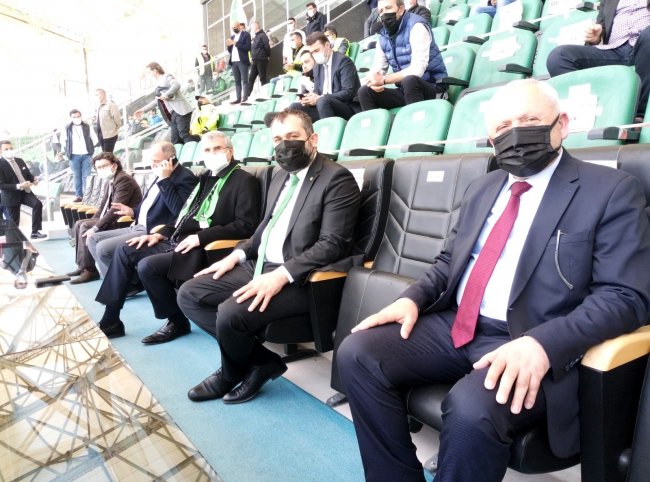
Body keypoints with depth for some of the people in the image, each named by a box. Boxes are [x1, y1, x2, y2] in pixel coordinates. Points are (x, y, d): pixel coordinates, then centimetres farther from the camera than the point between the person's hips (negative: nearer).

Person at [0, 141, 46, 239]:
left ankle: (35, 232, -13)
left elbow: (28, 175, 16)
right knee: (13, 223, 3)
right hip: (11, 195, -4)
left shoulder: (20, 161, 6)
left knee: (37, 204, -21)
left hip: (25, 191, 5)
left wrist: (33, 180, -9)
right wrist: (18, 186, -29)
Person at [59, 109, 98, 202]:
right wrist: (66, 151, 9)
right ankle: (78, 195, 12)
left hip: (86, 155, -1)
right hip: (74, 156, 1)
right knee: (77, 176, 6)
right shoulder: (67, 128, 2)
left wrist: (90, 148, 6)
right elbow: (64, 141, 14)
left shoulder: (87, 127, 1)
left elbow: (94, 139, 9)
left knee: (86, 176, 0)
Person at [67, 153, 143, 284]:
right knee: (79, 224, 8)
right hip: (114, 219, 10)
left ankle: (90, 270, -10)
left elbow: (116, 209, -25)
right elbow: (103, 206, 20)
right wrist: (91, 224, 6)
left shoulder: (123, 179, -18)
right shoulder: (108, 182, 13)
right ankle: (83, 265, 11)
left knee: (85, 227, -17)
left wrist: (95, 228, -24)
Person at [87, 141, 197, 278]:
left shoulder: (185, 178, -15)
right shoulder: (161, 177, 15)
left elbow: (178, 210, -29)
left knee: (103, 248, -18)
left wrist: (165, 179, -25)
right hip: (138, 226, 10)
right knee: (94, 240, 9)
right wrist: (133, 212, 14)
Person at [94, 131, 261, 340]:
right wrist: (161, 234, 9)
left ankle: (177, 321, -2)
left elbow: (246, 225, -18)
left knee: (147, 266, -24)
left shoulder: (245, 181, -7)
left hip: (204, 248, -9)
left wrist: (201, 236, -22)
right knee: (124, 251, 4)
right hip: (179, 241, 9)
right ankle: (110, 320, 10)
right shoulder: (207, 177, 19)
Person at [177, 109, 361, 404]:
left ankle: (232, 374, 7)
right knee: (188, 294, 0)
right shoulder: (280, 176, 16)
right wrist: (238, 254, 7)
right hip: (259, 266, 9)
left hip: (297, 279, -9)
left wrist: (281, 275, -28)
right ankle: (262, 360, 2)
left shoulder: (336, 178, -11)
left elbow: (332, 244, -19)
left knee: (231, 312, -29)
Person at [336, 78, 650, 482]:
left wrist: (542, 344, -26)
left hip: (532, 347, -5)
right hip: (454, 328, 6)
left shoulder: (612, 190, -2)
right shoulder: (483, 189, 17)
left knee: (471, 408, -35)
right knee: (357, 354, -13)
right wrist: (413, 298, -1)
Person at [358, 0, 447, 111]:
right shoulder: (383, 37, 8)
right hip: (406, 90, 6)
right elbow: (376, 69, 7)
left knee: (409, 80, -38)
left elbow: (417, 69, -23)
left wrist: (384, 80, -23)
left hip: (433, 87, -6)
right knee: (365, 91, -8)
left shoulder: (416, 26, -13)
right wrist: (374, 81, -18)